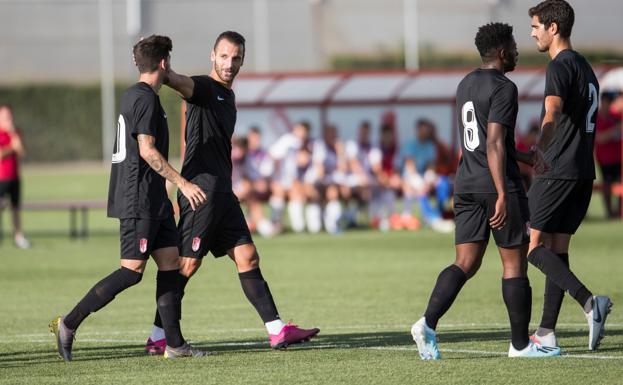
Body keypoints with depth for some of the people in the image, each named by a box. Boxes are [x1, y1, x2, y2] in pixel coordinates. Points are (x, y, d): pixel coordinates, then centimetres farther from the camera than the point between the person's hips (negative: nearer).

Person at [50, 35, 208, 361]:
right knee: (132, 270, -11)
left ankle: (174, 343, 5)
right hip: (139, 201, -10)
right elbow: (147, 150, -21)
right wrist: (182, 183, -21)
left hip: (153, 201, 10)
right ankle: (68, 324, -6)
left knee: (170, 262, 6)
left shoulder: (131, 96, 17)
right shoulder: (146, 99, -13)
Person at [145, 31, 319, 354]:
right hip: (200, 189, -9)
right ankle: (158, 337, 0)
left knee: (247, 257, 7)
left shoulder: (228, 96, 20)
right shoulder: (204, 87, -8)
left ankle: (277, 331, 7)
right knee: (187, 264, -7)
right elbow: (178, 82, -31)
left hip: (222, 192, 9)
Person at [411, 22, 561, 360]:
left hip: (466, 184, 8)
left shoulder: (466, 84, 16)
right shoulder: (503, 88, -12)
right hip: (498, 185, -8)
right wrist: (503, 196, -24)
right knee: (515, 263, 3)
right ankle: (520, 343, 8)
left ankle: (428, 323, -16)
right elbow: (494, 144, -21)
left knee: (466, 264, 4)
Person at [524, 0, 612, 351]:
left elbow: (553, 112, -29)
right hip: (584, 172, 9)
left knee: (533, 245, -7)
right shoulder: (586, 68, 19)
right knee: (557, 247, 10)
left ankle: (589, 302, -24)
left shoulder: (561, 66, -11)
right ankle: (547, 332, 8)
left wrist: (541, 149, -43)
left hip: (558, 171, -9)